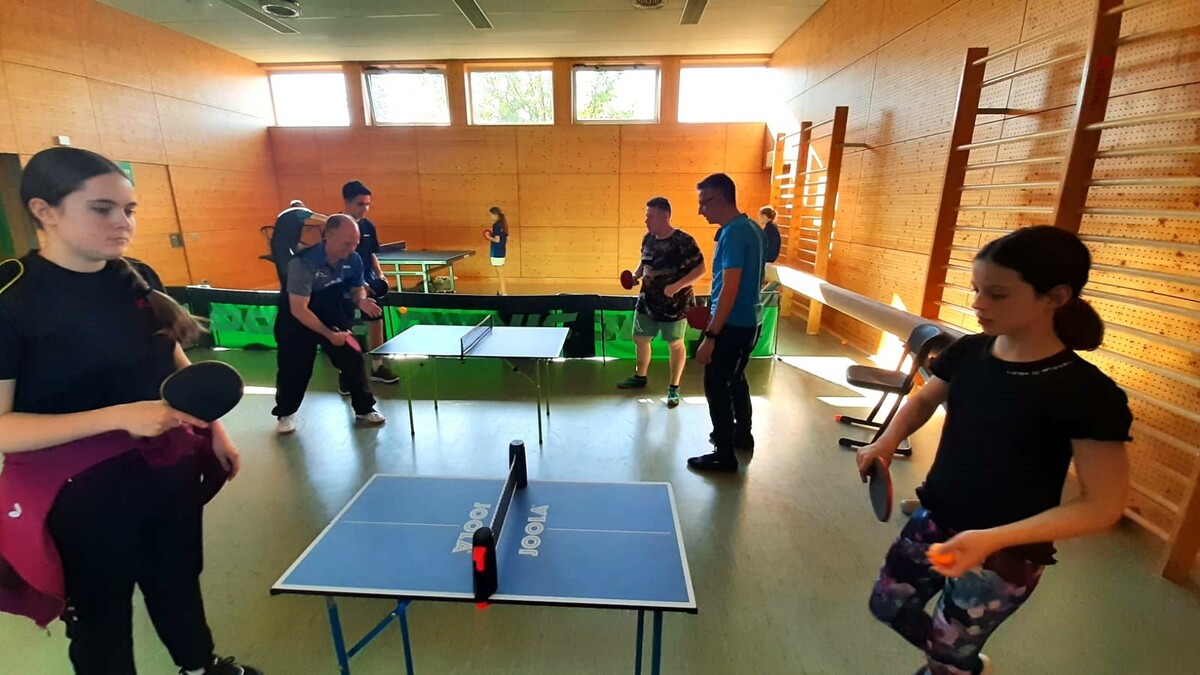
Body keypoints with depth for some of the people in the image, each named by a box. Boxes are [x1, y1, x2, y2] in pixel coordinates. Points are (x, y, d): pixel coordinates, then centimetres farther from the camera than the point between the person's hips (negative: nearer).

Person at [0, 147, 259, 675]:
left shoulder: (139, 279, 0)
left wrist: (214, 430, 8)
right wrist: (118, 417, -29)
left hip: (170, 466, 5)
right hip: (76, 489, -5)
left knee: (179, 582, 26)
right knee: (101, 617, 18)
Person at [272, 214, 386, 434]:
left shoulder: (353, 260, -17)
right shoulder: (303, 263, -32)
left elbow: (356, 289, 2)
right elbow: (298, 309, -31)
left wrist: (361, 301, -23)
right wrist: (329, 334, -33)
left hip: (332, 315, 4)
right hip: (297, 321, -4)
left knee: (353, 358, 0)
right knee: (294, 367, 2)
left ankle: (364, 410, 15)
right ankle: (286, 414, 27)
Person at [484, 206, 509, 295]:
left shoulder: (496, 225, -16)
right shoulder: (503, 224, 9)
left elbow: (497, 240, -22)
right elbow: (507, 238, 14)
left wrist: (489, 237, -5)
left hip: (496, 253, -9)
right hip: (502, 252, 9)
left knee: (500, 274, -5)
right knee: (500, 274, 17)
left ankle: (504, 293, -3)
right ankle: (501, 292, 24)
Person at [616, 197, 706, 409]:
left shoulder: (683, 241, -18)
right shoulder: (648, 239, 2)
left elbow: (700, 269, -16)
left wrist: (677, 286, -26)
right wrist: (636, 275, -2)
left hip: (674, 304, -7)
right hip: (647, 301, 7)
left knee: (675, 344, 8)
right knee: (640, 339, 16)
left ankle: (674, 388, 23)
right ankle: (640, 376, 39)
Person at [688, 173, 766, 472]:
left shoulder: (733, 234, -21)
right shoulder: (751, 227, 9)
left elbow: (729, 290, -26)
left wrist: (710, 336, -25)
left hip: (733, 324, -10)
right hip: (750, 320, 10)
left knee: (717, 387, 2)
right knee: (735, 380, 24)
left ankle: (724, 455, 13)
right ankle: (742, 434, 41)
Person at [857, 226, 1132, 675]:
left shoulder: (1087, 392, -22)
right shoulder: (967, 352, -7)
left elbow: (1102, 505, -18)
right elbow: (923, 401, 9)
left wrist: (993, 540, -30)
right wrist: (886, 442, -11)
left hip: (1005, 555, -5)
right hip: (934, 522, 6)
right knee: (887, 606, 23)